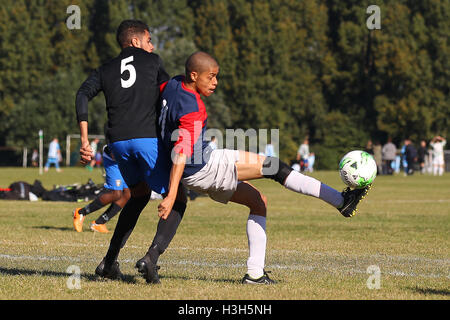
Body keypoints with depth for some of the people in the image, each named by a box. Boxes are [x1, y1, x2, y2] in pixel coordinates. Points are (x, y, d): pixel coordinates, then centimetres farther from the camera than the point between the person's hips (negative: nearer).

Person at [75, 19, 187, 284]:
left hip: (117, 141, 5)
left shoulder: (106, 70, 21)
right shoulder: (153, 61, 14)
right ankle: (152, 257, -19)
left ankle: (110, 262, 21)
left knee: (139, 194, 28)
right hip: (148, 138, -5)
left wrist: (84, 139, 0)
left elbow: (83, 95, 4)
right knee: (177, 200, 4)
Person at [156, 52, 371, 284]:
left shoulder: (174, 84, 5)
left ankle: (255, 272, 10)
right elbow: (181, 154, -29)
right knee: (275, 167, -12)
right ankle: (341, 201, -9)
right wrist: (171, 197, -33)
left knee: (258, 202, 14)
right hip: (203, 167, -11)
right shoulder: (192, 110, -23)